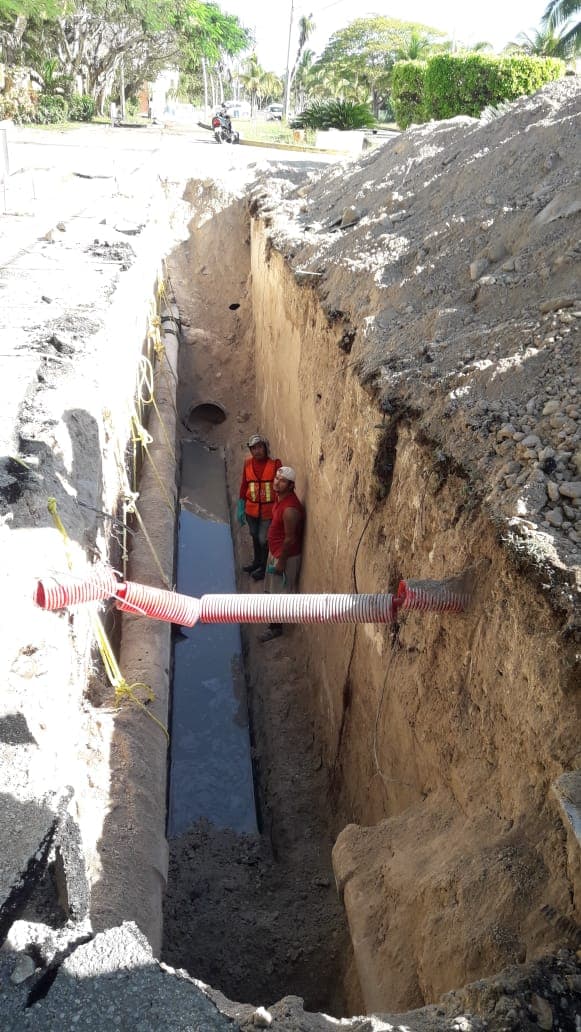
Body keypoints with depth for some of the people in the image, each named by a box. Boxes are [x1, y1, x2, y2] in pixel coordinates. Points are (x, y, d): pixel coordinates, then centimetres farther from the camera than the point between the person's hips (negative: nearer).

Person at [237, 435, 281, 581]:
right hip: (252, 508, 4)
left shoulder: (275, 463, -16)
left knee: (263, 539, 6)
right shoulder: (248, 463, -4)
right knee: (255, 536, 22)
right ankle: (257, 562, 45)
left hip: (268, 510, -4)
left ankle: (263, 568, 28)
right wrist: (240, 508, 6)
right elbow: (244, 486, 4)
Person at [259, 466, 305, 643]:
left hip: (285, 555, -9)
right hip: (276, 551, 9)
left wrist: (281, 561, -17)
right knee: (275, 588, 26)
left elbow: (290, 539, -25)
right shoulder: (281, 497, -2)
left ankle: (275, 627, 22)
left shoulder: (290, 509, -32)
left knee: (280, 592, 7)